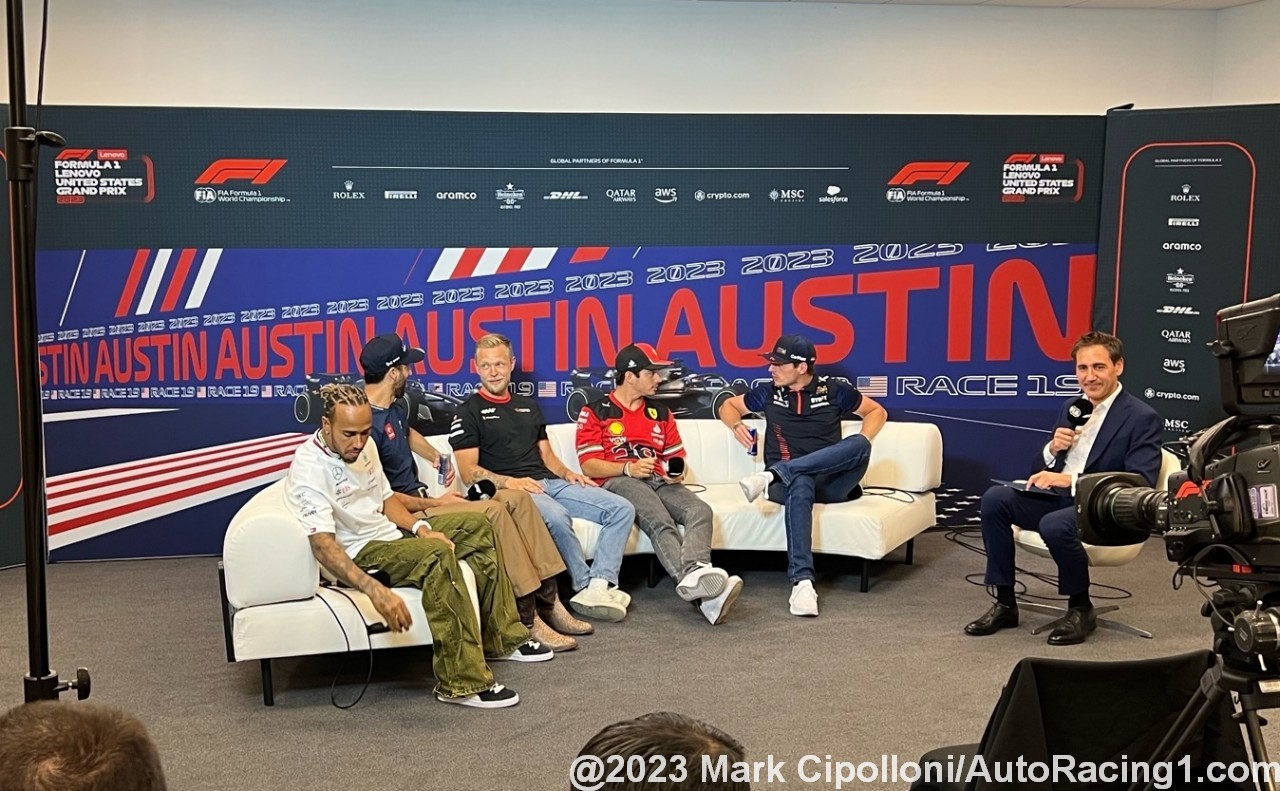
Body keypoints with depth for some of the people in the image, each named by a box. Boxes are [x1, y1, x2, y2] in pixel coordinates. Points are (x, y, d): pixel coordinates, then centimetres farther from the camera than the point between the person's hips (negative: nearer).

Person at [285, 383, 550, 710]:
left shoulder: (363, 446, 4)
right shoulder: (309, 469, -23)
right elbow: (322, 545, -33)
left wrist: (421, 528, -4)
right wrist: (374, 590, -45)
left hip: (391, 534, 10)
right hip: (358, 554, -10)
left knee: (476, 526, 9)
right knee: (437, 554, -34)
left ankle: (502, 638, 12)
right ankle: (462, 683, -34)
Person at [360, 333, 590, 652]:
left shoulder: (396, 406, 10)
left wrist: (436, 457, 24)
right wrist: (436, 503, -13)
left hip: (422, 498, 10)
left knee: (517, 499, -1)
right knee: (494, 512, -26)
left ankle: (548, 600, -3)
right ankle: (528, 620, -21)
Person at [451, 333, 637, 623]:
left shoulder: (528, 405, 26)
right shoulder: (469, 412, 6)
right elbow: (469, 472, -4)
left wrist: (567, 473, 5)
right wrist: (508, 481, -21)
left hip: (550, 482, 7)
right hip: (510, 490, -7)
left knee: (622, 509, -12)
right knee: (557, 517, -39)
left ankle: (599, 586, -26)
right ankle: (586, 586, -22)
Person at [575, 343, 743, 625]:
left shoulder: (660, 413, 25)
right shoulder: (595, 412, 8)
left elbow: (677, 457, 26)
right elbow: (588, 465, 0)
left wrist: (678, 472, 1)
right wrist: (628, 468, -17)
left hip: (659, 481, 5)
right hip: (617, 481, -5)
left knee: (700, 510, -28)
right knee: (660, 522, -36)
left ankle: (694, 580, -54)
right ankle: (698, 583, -57)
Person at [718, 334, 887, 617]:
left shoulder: (833, 389, 7)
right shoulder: (769, 392, 12)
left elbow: (877, 412, 17)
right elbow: (728, 406, 25)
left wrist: (858, 449, -1)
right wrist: (736, 425, 1)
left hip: (831, 481, 1)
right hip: (790, 480, 0)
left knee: (859, 443, -32)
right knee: (800, 484, -41)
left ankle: (773, 475, -39)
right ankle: (802, 581, -54)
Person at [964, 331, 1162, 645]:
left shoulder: (1142, 418, -6)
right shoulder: (1071, 408, 15)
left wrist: (1072, 480, -25)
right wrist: (1052, 449, -5)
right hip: (1057, 496, 7)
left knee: (1054, 525, -37)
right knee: (995, 499, -18)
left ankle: (1081, 609, -9)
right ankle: (1005, 603, -10)